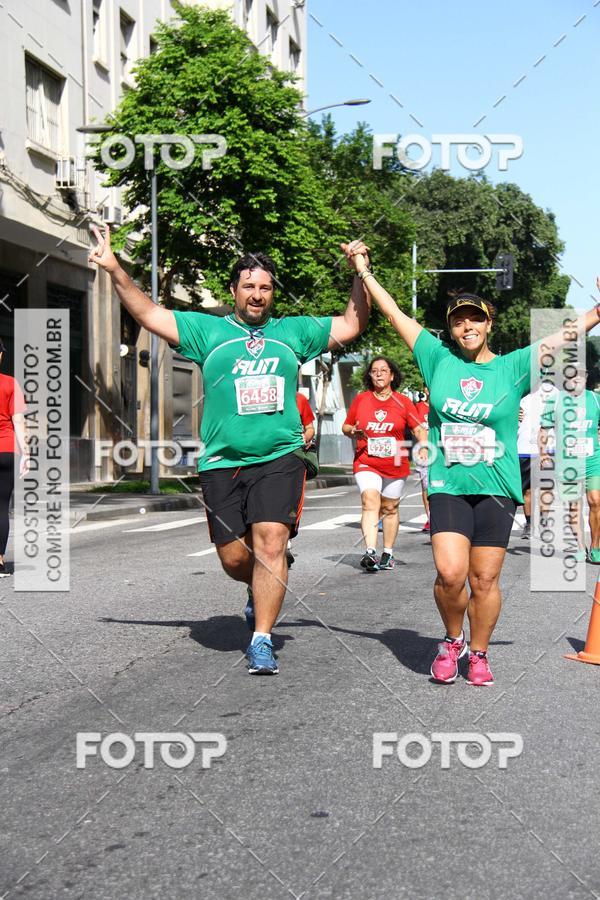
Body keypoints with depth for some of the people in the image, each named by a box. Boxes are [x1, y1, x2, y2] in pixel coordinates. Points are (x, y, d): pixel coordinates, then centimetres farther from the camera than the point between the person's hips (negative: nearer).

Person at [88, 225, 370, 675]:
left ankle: (262, 640, -8)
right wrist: (115, 270, -6)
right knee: (234, 557, 3)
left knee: (270, 544, -16)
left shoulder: (293, 331, 12)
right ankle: (263, 593, 38)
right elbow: (151, 315, 2)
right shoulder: (208, 330, 8)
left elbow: (351, 324, 16)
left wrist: (362, 275, 5)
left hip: (279, 458, 0)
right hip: (223, 463, 1)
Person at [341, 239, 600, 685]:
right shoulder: (439, 359, 6)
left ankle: (478, 654, 25)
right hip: (448, 485, 0)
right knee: (450, 573, -14)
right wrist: (364, 269, 12)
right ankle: (452, 640, 14)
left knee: (484, 580, 4)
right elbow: (396, 314, 10)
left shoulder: (513, 366, 3)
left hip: (496, 487, 0)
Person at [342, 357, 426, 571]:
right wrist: (353, 431, -10)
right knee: (370, 503, -20)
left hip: (395, 465, 1)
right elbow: (345, 426, 12)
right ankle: (370, 552, -30)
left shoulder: (403, 402, 2)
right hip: (366, 463, -1)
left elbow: (418, 429, 0)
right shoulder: (360, 400, 4)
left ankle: (388, 554, 24)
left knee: (390, 508, 11)